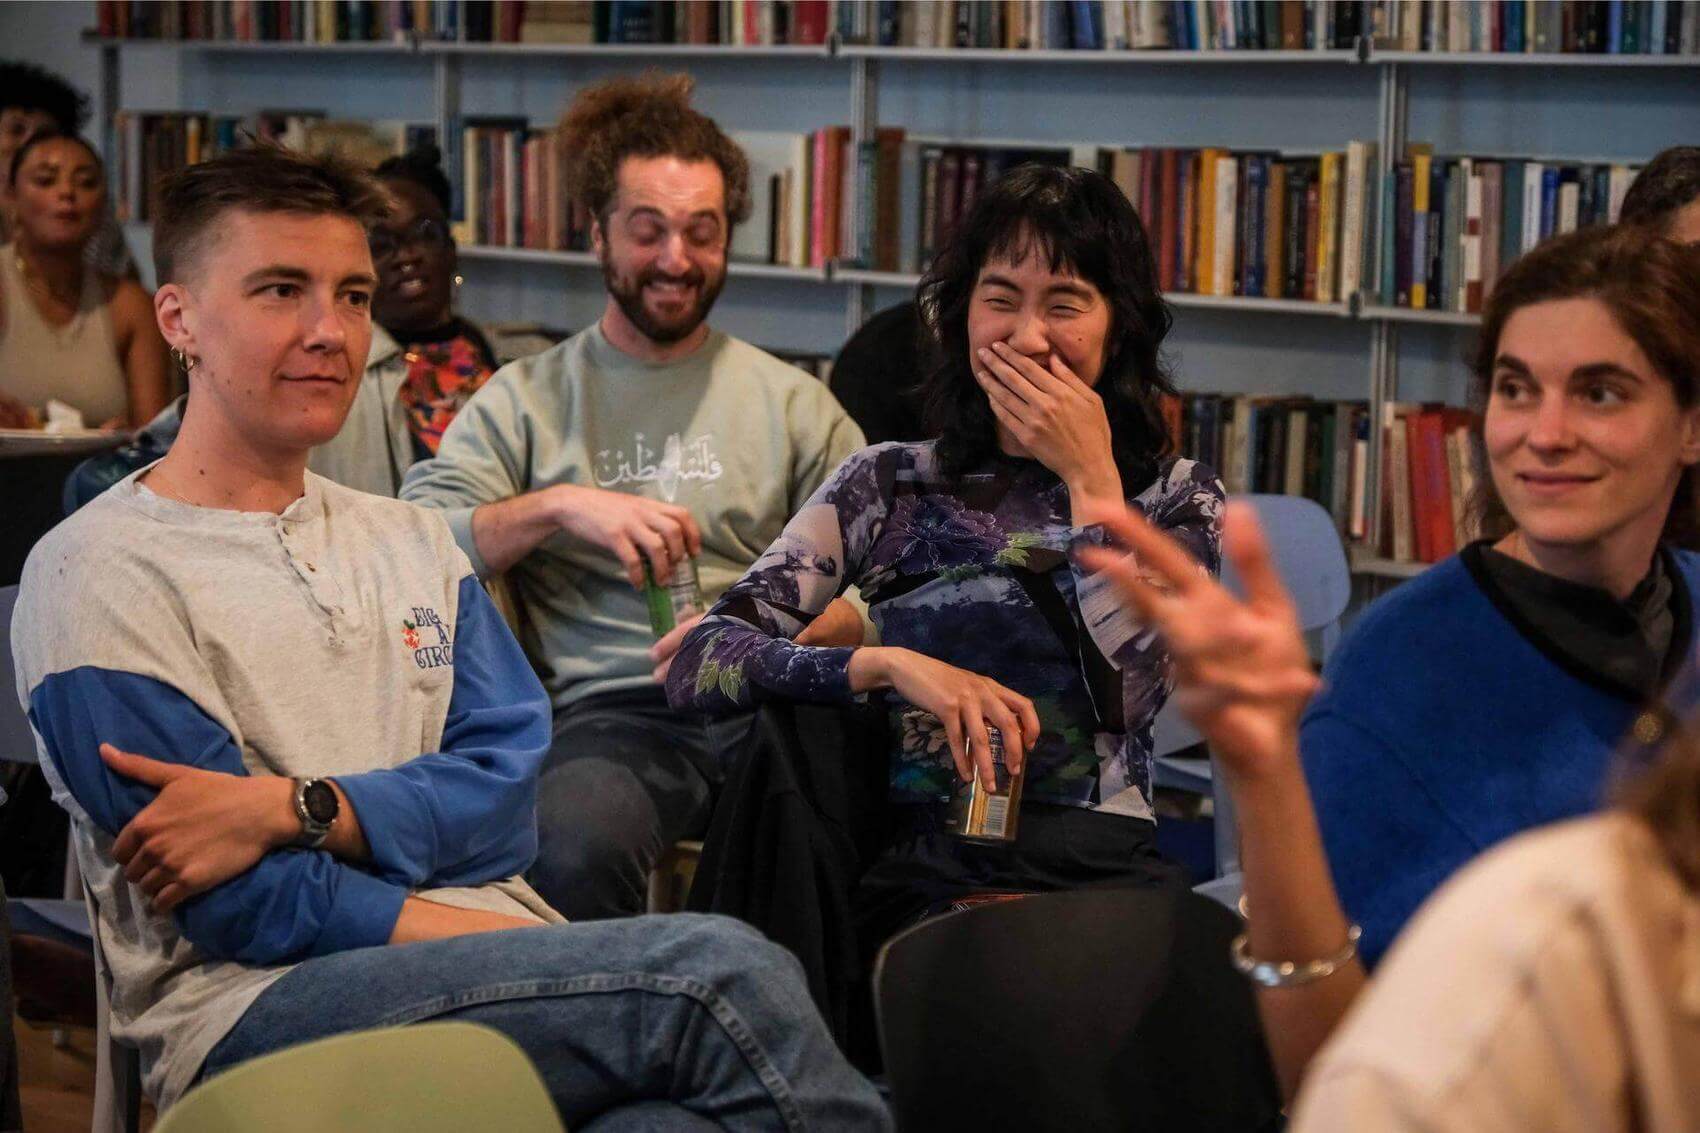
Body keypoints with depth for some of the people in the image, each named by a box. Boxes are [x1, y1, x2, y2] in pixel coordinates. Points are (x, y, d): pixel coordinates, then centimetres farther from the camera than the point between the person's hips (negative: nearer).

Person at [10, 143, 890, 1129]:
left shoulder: (411, 543, 22)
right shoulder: (96, 576, 1)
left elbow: (506, 796, 7)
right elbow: (251, 910, -8)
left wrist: (298, 808, -13)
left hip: (494, 967, 5)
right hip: (256, 1009, -5)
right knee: (723, 972, -27)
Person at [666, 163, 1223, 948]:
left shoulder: (1176, 498, 15)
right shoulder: (891, 485, 13)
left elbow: (1129, 697, -5)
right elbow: (698, 664, 1)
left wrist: (1089, 478, -1)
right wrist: (890, 664, -14)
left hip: (1106, 866, 1)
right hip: (927, 871, 0)